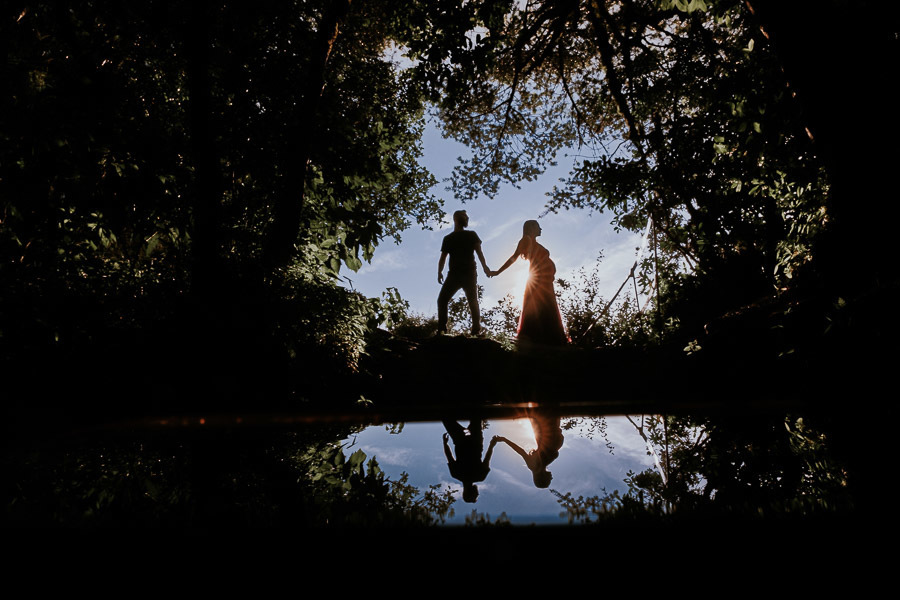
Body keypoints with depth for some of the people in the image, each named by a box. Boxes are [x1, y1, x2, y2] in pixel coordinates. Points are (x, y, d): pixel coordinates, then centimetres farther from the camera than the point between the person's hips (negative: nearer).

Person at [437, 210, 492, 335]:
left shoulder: (448, 238, 3)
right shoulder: (472, 235, 5)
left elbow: (442, 258, 2)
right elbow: (479, 252, -5)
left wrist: (439, 273, 9)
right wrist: (485, 267, -5)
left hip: (454, 275, -2)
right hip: (470, 274, 2)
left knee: (442, 300, 4)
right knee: (473, 302, 7)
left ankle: (442, 328, -5)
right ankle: (476, 329, -2)